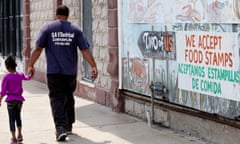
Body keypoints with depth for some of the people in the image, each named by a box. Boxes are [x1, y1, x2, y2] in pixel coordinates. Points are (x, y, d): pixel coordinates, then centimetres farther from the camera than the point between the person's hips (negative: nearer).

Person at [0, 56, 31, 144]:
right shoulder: (20, 75, 1)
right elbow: (27, 77, 25)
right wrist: (29, 75, 48)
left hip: (10, 99, -4)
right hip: (19, 99, 4)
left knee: (12, 119, 2)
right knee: (18, 117, 22)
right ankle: (19, 135, 23)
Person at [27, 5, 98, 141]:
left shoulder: (48, 28, 2)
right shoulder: (75, 30, 5)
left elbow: (38, 49, -2)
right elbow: (85, 50, -2)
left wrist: (31, 65, 5)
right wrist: (94, 66, 0)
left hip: (54, 71, -2)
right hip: (71, 71, 2)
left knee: (57, 99, -3)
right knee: (69, 97, 18)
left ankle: (60, 128, -19)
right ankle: (68, 125, 27)